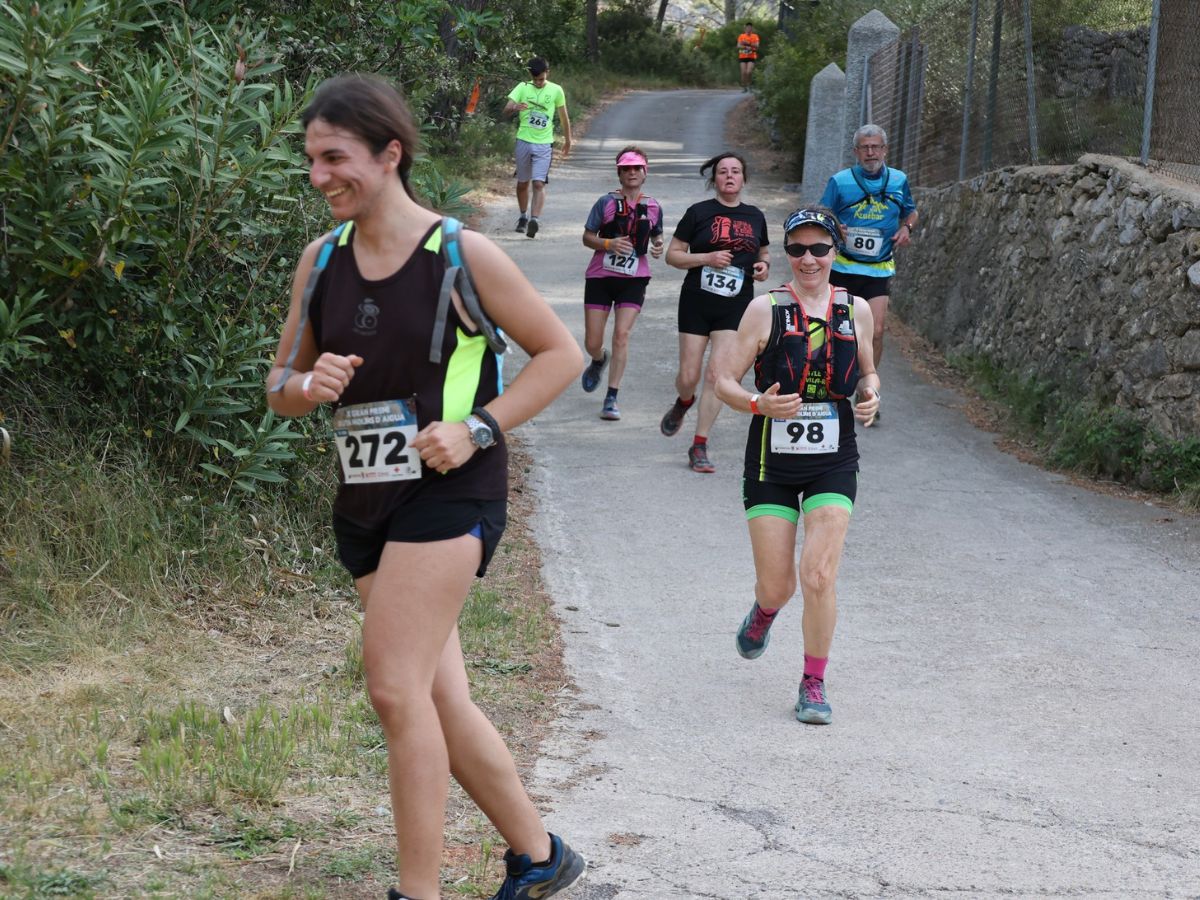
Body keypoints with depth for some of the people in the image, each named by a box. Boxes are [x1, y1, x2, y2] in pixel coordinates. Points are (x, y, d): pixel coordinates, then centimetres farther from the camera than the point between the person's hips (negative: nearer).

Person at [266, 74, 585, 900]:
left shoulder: (463, 254, -9)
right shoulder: (321, 260, 6)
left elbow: (561, 353, -3)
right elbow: (280, 388, 14)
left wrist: (477, 429, -14)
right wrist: (308, 386, -10)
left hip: (449, 492, -6)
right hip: (366, 499, 7)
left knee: (396, 687, -16)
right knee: (439, 699, 10)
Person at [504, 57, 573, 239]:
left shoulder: (556, 90, 0)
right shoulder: (522, 88, -1)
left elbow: (563, 116, 12)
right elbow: (506, 110, -9)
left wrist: (567, 140, 20)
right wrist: (515, 107, -32)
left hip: (544, 144, -1)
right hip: (524, 141, 2)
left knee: (539, 183, -15)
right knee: (522, 182, 13)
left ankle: (534, 219, -24)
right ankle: (523, 217, 30)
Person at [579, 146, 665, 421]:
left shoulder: (653, 207, 3)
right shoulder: (606, 203, -4)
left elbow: (657, 236, 18)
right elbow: (587, 237, -1)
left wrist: (658, 246, -6)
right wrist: (609, 243, -20)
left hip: (633, 279, 0)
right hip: (600, 277, 0)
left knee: (622, 334, -14)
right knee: (592, 343, 2)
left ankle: (612, 398, -8)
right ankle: (599, 361, 41)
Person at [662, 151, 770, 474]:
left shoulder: (755, 217, 10)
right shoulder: (699, 212, -1)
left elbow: (763, 253, 26)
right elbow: (672, 254, 0)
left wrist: (764, 265, 2)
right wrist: (707, 258, -14)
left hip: (735, 306, 1)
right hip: (696, 303, -1)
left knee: (718, 373, -11)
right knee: (688, 377, 0)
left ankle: (699, 446, -4)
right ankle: (684, 403, 38)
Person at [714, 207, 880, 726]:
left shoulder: (856, 311, 4)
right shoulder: (766, 309, -5)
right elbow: (724, 380, -3)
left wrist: (870, 397, -2)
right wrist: (760, 404, -22)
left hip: (833, 463, 1)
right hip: (772, 462, -1)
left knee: (818, 575, -13)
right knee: (775, 585, 4)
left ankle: (814, 685, 4)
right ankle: (764, 614, 44)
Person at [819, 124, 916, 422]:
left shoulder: (899, 181, 5)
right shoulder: (840, 182, -3)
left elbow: (911, 212, 21)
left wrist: (907, 228, -1)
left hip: (878, 271, 1)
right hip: (842, 267, -1)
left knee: (876, 331, -11)